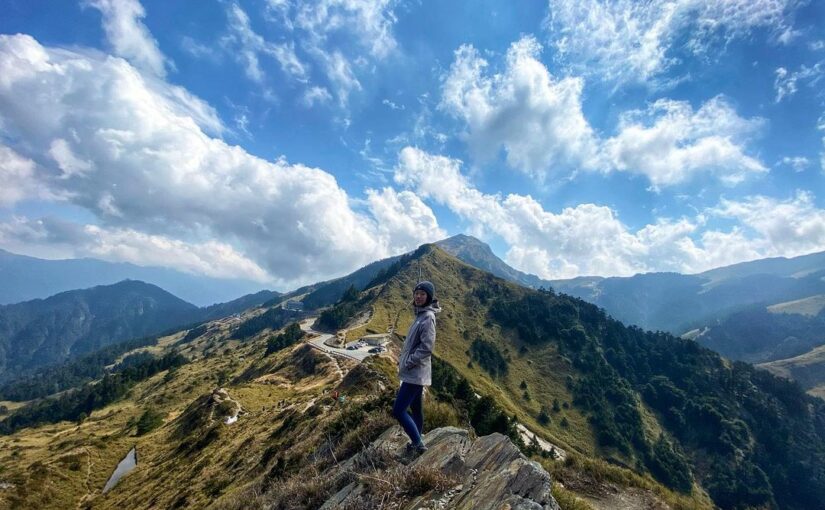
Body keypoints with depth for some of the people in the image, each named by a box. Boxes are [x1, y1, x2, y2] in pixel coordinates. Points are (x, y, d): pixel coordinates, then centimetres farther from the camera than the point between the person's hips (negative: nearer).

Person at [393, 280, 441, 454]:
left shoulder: (427, 317, -18)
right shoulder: (420, 315, 11)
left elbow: (426, 348, -23)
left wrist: (408, 363, -17)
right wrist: (402, 360, 11)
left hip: (416, 373, -9)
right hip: (414, 372, 9)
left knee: (398, 410, -6)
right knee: (416, 409, 19)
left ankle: (417, 443, 5)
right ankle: (417, 443, 32)